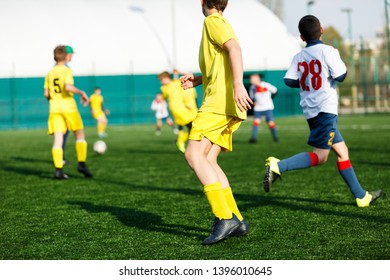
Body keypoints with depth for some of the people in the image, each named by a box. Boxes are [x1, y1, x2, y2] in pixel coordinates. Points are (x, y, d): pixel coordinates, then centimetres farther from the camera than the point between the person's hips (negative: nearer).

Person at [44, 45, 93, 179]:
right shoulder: (67, 70, -5)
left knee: (58, 139, -2)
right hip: (68, 107, -4)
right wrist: (82, 93, -8)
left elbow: (46, 93, 9)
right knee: (80, 135, 9)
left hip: (54, 108, 4)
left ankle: (58, 169, -10)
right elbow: (68, 87, -20)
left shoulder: (50, 73, 11)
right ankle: (81, 163, -1)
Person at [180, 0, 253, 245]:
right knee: (208, 160, 5)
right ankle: (236, 220, 0)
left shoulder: (213, 21, -2)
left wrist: (238, 84, -31)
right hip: (226, 106, 10)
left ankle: (225, 217, -24)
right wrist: (198, 79, 21)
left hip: (219, 102, -10)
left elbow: (234, 48, -20)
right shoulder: (221, 23, 26)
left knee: (194, 154, -17)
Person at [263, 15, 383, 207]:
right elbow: (340, 76, -12)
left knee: (342, 151, 10)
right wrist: (337, 56, 7)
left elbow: (289, 80, -1)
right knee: (319, 156, -9)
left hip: (311, 111, 8)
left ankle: (361, 196, 12)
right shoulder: (327, 51, -8)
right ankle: (278, 166, -22)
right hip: (325, 109, -8)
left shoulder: (299, 57, 8)